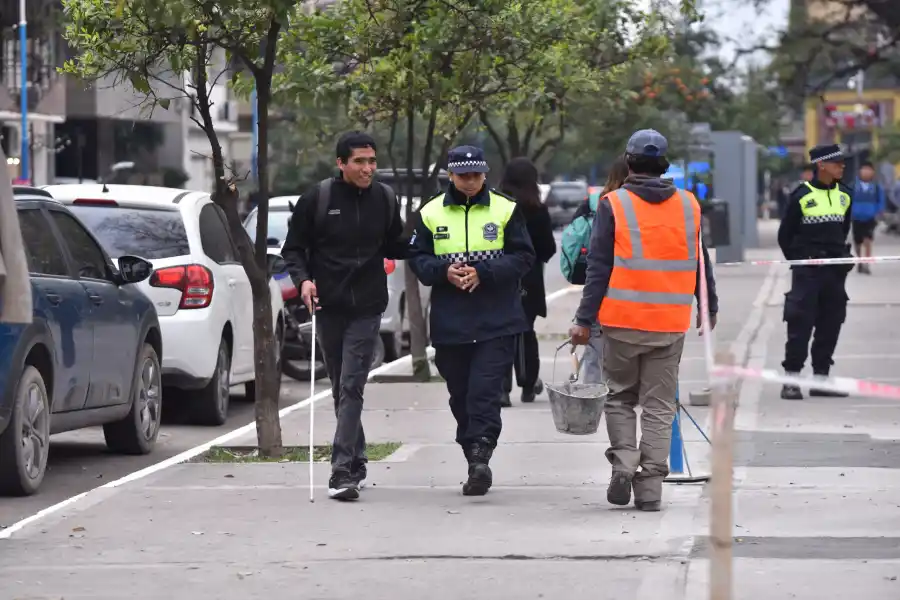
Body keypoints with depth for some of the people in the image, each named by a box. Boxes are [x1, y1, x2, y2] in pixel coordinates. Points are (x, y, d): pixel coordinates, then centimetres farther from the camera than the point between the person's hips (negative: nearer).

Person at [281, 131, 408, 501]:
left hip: (367, 308, -1)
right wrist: (303, 279, -13)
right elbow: (293, 248, 4)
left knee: (352, 387, -11)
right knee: (340, 389, 10)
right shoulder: (317, 199, -2)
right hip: (328, 307, 1)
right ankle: (356, 463, 25)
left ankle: (343, 471, -16)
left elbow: (393, 247, 17)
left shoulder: (384, 200, 4)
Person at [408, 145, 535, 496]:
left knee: (485, 391, -14)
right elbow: (416, 258, 7)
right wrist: (444, 271, -13)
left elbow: (522, 257, -1)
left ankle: (480, 456, -19)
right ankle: (476, 463, 18)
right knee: (460, 396, 8)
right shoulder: (431, 213, 7)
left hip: (497, 322, -3)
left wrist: (483, 273, -15)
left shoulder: (505, 210, 2)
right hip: (449, 324, 3)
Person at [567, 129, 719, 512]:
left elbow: (599, 268, -7)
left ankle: (623, 464, -2)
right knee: (659, 406, 7)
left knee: (620, 397, 15)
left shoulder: (613, 205, -5)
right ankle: (650, 487, 3)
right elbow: (701, 263, 12)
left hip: (623, 321, -2)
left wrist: (585, 319, -4)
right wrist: (709, 308, 25)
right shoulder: (688, 206, 5)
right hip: (671, 323, 2)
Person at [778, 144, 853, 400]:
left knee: (831, 326, 8)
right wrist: (799, 260, 0)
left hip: (835, 272, 6)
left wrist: (839, 255, 15)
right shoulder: (802, 196, -8)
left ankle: (821, 378, 16)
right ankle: (791, 379, -3)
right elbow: (785, 235, 0)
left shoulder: (844, 196, 8)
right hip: (807, 273, -6)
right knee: (800, 325, -7)